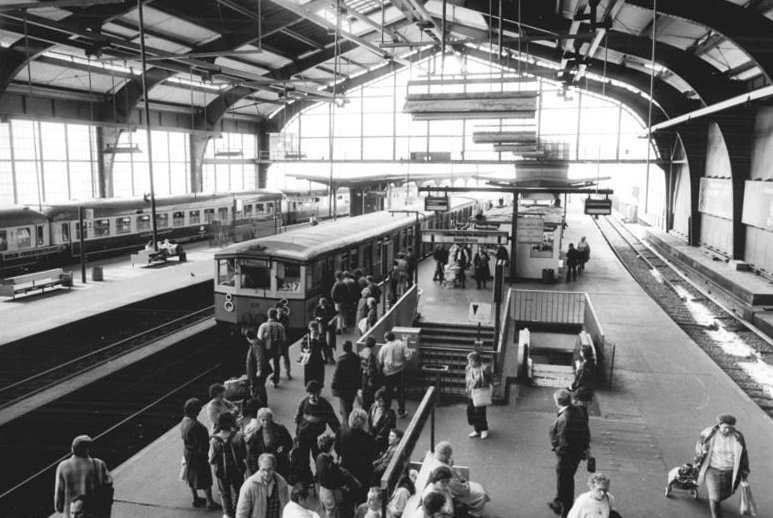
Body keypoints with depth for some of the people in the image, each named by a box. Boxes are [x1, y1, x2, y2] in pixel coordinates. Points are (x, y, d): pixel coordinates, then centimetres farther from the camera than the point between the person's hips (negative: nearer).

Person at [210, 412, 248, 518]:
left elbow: (212, 460, -13)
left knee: (224, 493, 23)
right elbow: (244, 455, -13)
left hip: (221, 471, 0)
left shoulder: (214, 440, -21)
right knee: (237, 492, 23)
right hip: (237, 470, 0)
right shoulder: (238, 437, -22)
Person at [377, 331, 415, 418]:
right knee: (401, 391, 15)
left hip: (388, 373, -1)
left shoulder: (383, 347, -9)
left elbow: (380, 362, -5)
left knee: (388, 392, 13)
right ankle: (401, 411, 22)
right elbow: (408, 356, -12)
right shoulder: (401, 344, -9)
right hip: (400, 371, 1)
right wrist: (411, 351, 8)